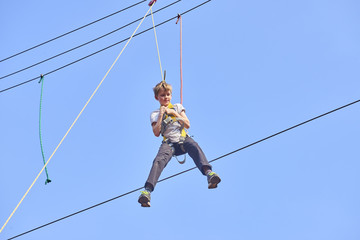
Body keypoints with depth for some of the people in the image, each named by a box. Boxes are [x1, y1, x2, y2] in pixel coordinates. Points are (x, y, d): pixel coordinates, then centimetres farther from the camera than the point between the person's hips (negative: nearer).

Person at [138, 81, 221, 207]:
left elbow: (187, 125, 9)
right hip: (169, 142, -1)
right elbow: (156, 133, 2)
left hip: (183, 139, 1)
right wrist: (161, 115, -1)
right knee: (159, 160, -31)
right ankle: (147, 190, -49)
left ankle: (209, 173, -59)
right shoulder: (155, 114, 17)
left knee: (194, 147, -35)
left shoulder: (177, 107, 21)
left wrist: (174, 113, 2)